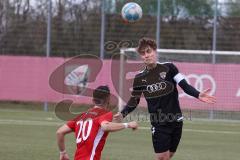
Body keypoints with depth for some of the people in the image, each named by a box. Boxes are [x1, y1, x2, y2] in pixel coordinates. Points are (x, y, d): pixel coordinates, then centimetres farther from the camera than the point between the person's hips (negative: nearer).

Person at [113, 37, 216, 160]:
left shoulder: (168, 68, -5)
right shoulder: (139, 78, 0)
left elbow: (185, 86, -9)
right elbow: (134, 101, 9)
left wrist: (198, 95, -27)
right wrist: (122, 114, -8)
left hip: (176, 121, 1)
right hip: (159, 125, -1)